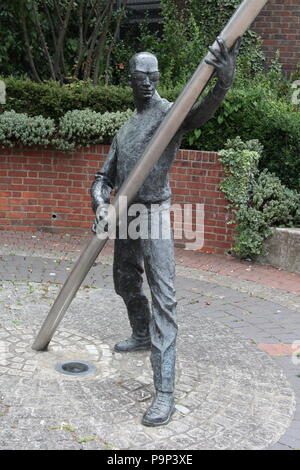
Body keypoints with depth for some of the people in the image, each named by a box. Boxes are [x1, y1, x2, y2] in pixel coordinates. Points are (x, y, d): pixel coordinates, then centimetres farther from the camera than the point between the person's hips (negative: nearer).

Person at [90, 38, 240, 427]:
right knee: (126, 285, 23)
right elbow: (104, 178, 14)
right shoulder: (125, 130, 18)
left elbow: (200, 113, -27)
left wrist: (223, 85, -49)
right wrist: (100, 205, -9)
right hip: (125, 218, 8)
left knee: (163, 297, -14)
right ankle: (143, 336, 49)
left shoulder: (169, 111, -4)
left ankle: (165, 392, -17)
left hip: (154, 215, -8)